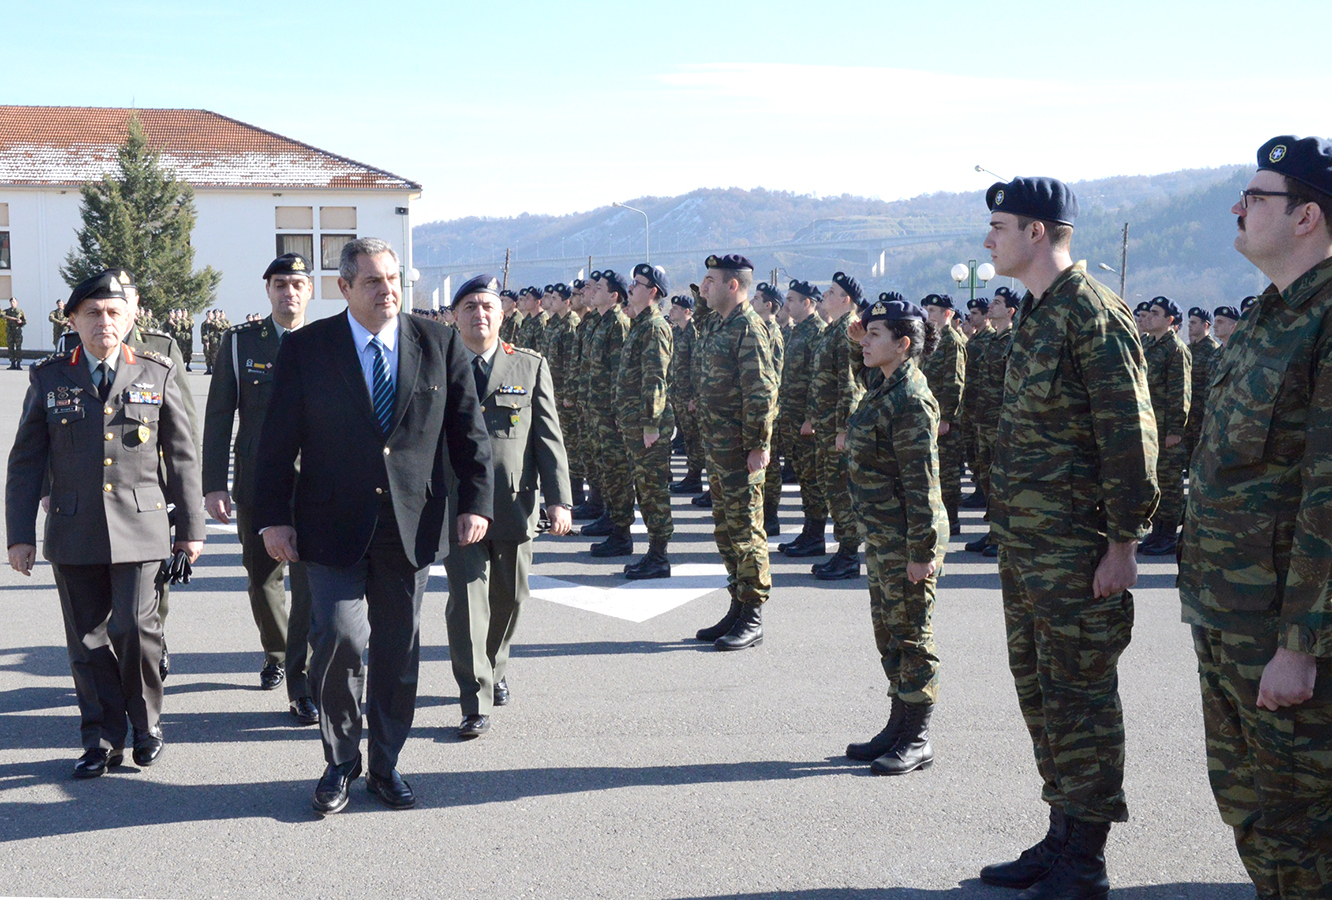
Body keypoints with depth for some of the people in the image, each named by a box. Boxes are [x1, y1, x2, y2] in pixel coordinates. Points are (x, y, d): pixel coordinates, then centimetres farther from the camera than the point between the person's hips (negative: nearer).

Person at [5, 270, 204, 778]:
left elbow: (182, 457, 8)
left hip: (138, 528, -1)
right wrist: (20, 535, 4)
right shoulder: (49, 379, 7)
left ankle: (146, 724, 13)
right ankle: (102, 740, 18)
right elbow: (26, 462, 8)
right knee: (88, 639, 5)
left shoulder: (156, 375, 5)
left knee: (134, 626, -10)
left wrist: (191, 527, 7)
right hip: (74, 531, 2)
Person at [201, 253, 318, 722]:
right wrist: (213, 485, -3)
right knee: (262, 577, 16)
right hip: (256, 482, 2)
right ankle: (275, 654, 40)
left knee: (311, 580, -12)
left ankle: (302, 685, -7)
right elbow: (218, 415, 3)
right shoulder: (240, 342, 3)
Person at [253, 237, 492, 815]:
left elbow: (468, 431, 7)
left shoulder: (440, 345, 4)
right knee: (339, 637, -11)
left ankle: (386, 765, 26)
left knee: (399, 650, 9)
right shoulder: (306, 348, 0)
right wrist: (273, 518, -2)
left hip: (412, 526, 2)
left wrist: (476, 502, -1)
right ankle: (341, 762, 12)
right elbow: (279, 441, 1)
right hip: (334, 526, -2)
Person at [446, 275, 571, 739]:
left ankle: (492, 670, 39)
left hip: (514, 508, 2)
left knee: (508, 599, 13)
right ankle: (475, 704, -2)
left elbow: (549, 437, 3)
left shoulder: (531, 366, 6)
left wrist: (558, 500, -6)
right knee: (467, 599, -7)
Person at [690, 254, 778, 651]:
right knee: (725, 528, 14)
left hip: (741, 448, -10)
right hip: (716, 443, 10)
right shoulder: (714, 324, 13)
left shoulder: (749, 329, -15)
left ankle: (752, 620, 3)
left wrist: (759, 445, -20)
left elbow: (763, 391, -19)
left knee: (745, 529, -3)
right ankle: (738, 607, 24)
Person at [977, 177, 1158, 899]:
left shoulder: (1095, 314, -14)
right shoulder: (1034, 315, 14)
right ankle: (1062, 837, 28)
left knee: (1079, 697, -1)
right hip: (1024, 543, 10)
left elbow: (1130, 435, -17)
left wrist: (1123, 541, -18)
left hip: (1076, 551, -10)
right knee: (1039, 691, 16)